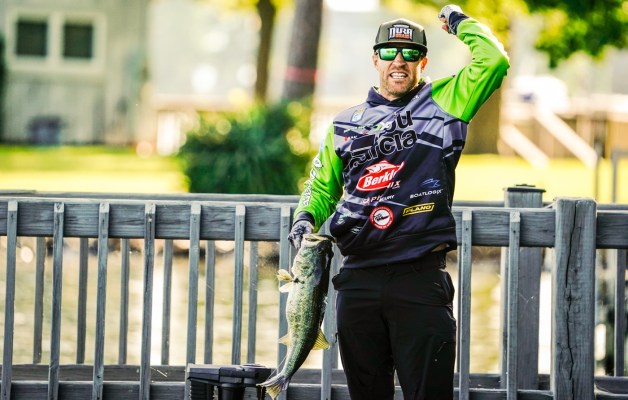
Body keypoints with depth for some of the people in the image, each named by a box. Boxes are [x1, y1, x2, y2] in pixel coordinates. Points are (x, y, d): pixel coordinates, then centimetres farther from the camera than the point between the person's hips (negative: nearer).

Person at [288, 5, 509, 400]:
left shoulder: (443, 103, 6)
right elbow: (322, 184, 27)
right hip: (359, 280, 4)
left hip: (422, 278, -4)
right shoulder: (346, 124, 16)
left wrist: (460, 21, 7)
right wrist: (306, 217, 7)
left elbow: (494, 61, -8)